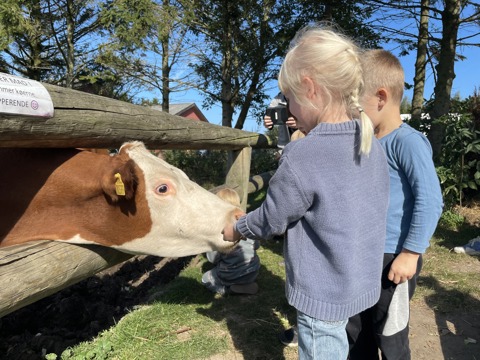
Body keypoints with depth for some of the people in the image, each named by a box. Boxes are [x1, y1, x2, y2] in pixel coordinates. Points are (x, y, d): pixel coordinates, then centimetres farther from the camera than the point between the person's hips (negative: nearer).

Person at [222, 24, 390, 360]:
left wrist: (236, 229, 7)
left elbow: (271, 220, -12)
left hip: (324, 293, -7)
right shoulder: (372, 143, -3)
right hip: (362, 284, 7)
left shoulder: (302, 155, -26)